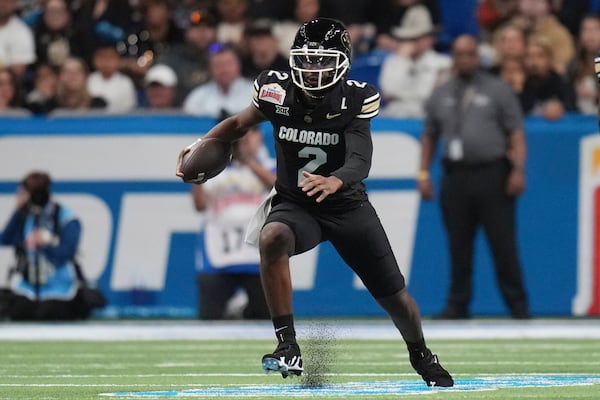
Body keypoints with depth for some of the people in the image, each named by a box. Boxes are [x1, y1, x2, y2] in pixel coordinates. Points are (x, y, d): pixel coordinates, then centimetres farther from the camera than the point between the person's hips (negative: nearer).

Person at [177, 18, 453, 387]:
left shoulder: (356, 100, -18)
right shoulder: (277, 91, -13)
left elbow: (360, 159, -31)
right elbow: (239, 124, 6)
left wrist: (334, 181, -52)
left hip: (347, 204, 0)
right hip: (295, 204, 0)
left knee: (393, 294, 7)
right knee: (272, 238, -35)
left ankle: (421, 354, 41)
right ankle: (288, 349, -32)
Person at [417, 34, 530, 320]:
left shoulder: (498, 90, 5)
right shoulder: (441, 95, 14)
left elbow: (516, 132, 0)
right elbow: (429, 136, 19)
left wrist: (518, 170, -11)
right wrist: (424, 173, 9)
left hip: (492, 176, -3)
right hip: (456, 177, 3)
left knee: (503, 245, -4)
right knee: (459, 248, 4)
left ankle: (518, 305, 3)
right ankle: (458, 305, 10)